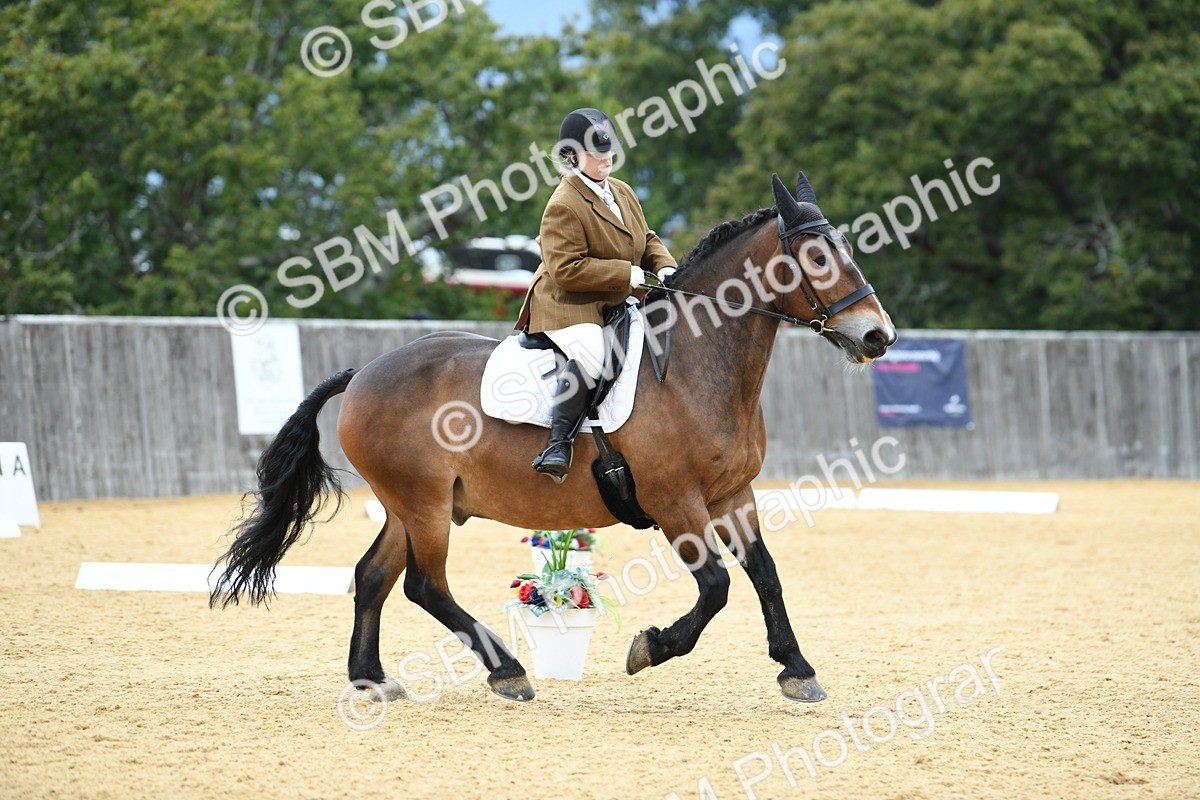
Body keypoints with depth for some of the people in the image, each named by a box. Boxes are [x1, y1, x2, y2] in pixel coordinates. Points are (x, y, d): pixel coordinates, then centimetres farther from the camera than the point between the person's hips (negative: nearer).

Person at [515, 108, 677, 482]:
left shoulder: (623, 192, 12)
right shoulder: (563, 206, -16)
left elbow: (648, 241, 21)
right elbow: (566, 271, -23)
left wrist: (665, 267, -3)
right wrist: (629, 273, -22)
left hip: (616, 304, 9)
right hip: (568, 304, -9)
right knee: (588, 354, -38)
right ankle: (558, 444, -36)